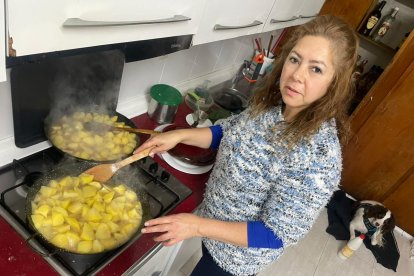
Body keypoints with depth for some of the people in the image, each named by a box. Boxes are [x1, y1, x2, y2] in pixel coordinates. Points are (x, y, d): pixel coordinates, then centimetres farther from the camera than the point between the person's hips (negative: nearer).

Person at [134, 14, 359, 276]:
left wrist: (199, 226, -29)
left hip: (240, 252, -5)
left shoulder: (320, 157, -35)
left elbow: (276, 235, -27)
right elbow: (230, 132, 1)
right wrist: (179, 135, -11)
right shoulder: (271, 102, -15)